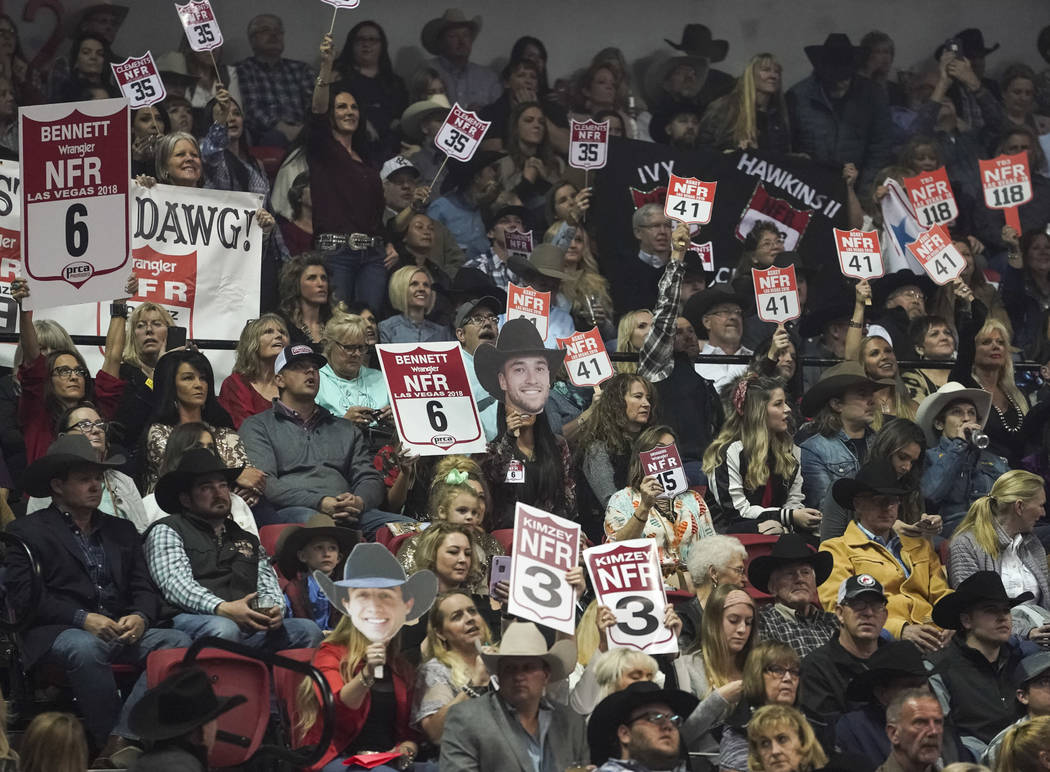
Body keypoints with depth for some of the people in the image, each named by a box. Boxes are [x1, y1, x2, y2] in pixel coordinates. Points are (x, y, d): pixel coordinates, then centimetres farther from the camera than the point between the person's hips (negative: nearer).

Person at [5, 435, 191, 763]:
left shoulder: (121, 530, 24)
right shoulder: (26, 532, 7)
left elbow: (144, 588, 18)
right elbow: (22, 594, -5)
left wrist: (140, 617, -7)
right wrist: (82, 619, -16)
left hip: (123, 632, 5)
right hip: (57, 634, -5)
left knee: (178, 641, -24)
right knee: (86, 649, -40)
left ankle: (119, 740, -31)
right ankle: (107, 741, -23)